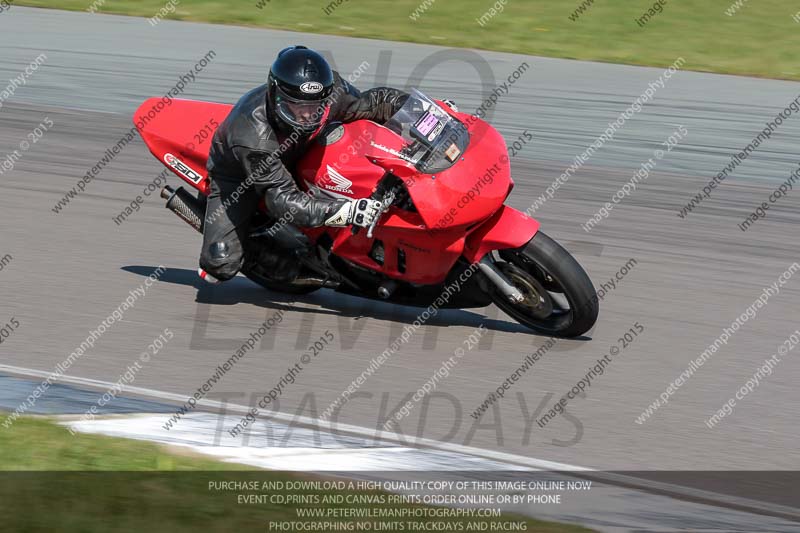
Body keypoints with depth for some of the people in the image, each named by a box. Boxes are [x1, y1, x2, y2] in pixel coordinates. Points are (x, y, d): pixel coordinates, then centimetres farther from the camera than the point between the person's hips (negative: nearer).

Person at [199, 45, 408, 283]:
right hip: (238, 174, -6)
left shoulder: (333, 93, -29)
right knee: (220, 266, -19)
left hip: (291, 161, 6)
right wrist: (347, 211, -54)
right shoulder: (253, 134, -44)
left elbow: (372, 102, -8)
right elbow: (283, 199, -44)